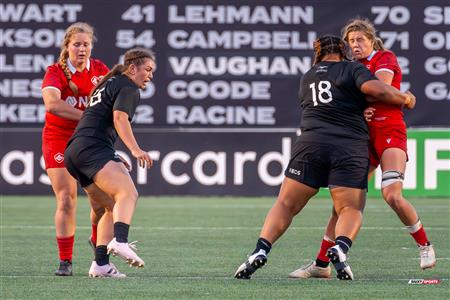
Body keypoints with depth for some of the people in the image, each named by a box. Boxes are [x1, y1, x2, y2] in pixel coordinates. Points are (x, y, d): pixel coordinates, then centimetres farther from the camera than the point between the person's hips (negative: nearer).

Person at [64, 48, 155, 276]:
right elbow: (119, 117, -16)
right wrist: (135, 149, -28)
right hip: (93, 147, -10)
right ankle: (120, 241, -55)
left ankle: (100, 264, 5)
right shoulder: (128, 88, 1)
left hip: (73, 152, 10)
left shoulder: (109, 84, 31)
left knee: (113, 206, 14)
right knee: (128, 193, -29)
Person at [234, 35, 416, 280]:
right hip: (352, 148, -2)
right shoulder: (353, 69, 9)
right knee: (351, 209, 1)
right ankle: (340, 248, -29)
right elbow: (375, 89, -8)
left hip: (312, 143, 3)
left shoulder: (307, 78, 24)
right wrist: (404, 98, 7)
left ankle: (261, 251, -15)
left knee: (285, 204, 5)